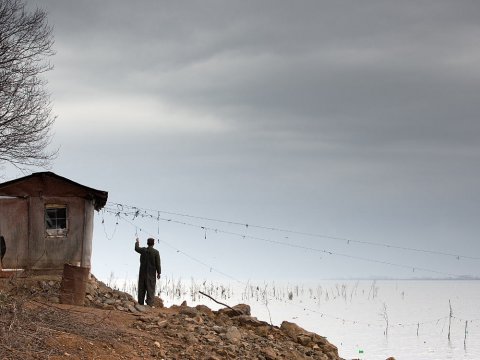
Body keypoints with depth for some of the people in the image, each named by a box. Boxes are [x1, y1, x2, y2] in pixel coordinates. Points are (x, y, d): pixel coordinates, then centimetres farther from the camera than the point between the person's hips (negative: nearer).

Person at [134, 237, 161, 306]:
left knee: (142, 288, 8)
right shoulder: (156, 252, -10)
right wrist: (158, 273, -1)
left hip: (142, 272, 3)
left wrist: (137, 242, 41)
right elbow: (158, 263, -10)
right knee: (150, 288, -2)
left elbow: (136, 248, 21)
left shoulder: (143, 250, -1)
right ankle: (150, 304, -10)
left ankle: (140, 303, 7)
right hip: (151, 273, -3)